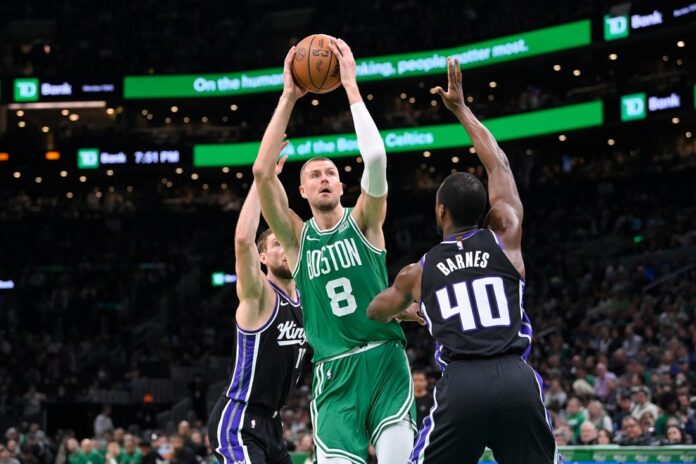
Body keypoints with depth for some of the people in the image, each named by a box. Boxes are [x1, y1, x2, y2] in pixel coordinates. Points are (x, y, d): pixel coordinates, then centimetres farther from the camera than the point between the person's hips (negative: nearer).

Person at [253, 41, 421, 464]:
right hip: (334, 373, 1)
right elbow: (263, 172, -4)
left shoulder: (363, 221, 6)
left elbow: (376, 157, -11)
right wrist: (288, 98, -4)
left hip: (385, 361, -1)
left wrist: (351, 85, -9)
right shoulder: (297, 237, 9)